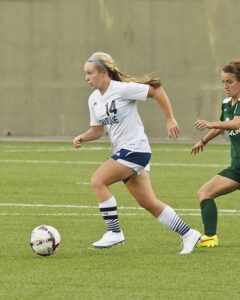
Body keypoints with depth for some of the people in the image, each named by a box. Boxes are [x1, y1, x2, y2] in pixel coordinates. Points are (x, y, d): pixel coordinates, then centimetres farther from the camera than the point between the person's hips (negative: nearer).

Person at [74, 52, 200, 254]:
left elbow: (156, 90, -12)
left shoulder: (122, 89, -15)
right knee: (149, 203, 9)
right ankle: (188, 234, 17)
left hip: (135, 148, -9)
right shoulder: (94, 99, 10)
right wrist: (82, 138, -4)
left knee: (98, 181, -18)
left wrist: (170, 120, -12)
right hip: (123, 152, 9)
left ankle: (114, 232, -12)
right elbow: (98, 130, 17)